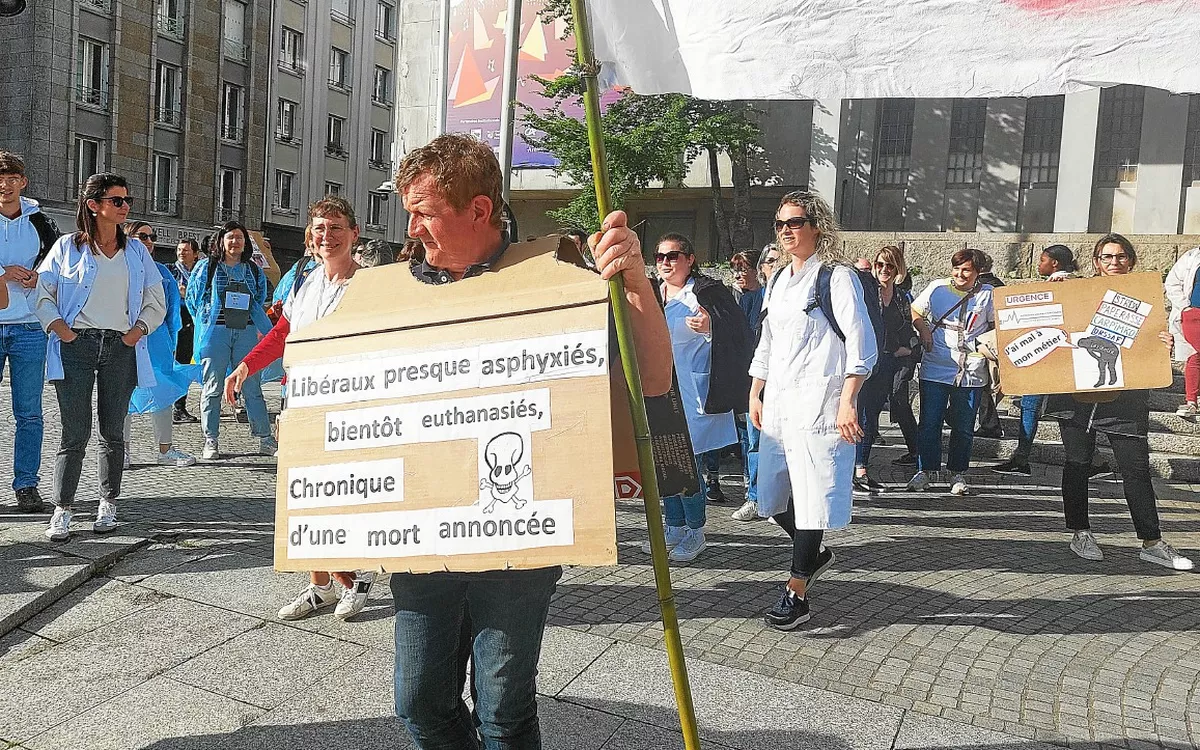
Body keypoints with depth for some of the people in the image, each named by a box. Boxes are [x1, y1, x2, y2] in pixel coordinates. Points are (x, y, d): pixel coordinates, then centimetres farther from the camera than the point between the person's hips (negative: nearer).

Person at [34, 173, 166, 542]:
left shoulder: (136, 250, 13)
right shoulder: (67, 247, 5)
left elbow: (156, 300, 15)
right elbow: (43, 293, 5)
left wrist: (139, 329, 0)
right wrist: (58, 326, -9)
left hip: (120, 349, 2)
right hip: (76, 347, -2)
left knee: (113, 431, 6)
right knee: (75, 434, -6)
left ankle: (107, 505, 19)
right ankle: (61, 511, 2)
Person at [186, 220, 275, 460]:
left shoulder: (254, 271, 15)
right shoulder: (207, 267, 6)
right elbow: (193, 299, 11)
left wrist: (265, 330, 8)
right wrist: (209, 319, 8)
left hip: (246, 332, 2)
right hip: (215, 332, -2)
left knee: (252, 387, 2)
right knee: (213, 387, 1)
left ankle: (264, 439, 5)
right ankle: (211, 441, 6)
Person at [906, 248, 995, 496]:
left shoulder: (987, 294, 4)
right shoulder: (937, 288, 4)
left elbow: (997, 327, 11)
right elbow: (914, 312, 14)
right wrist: (923, 329, -3)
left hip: (970, 371, 0)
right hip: (935, 368, 0)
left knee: (963, 427, 6)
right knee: (929, 423, 2)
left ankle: (958, 474, 20)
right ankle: (927, 469, 16)